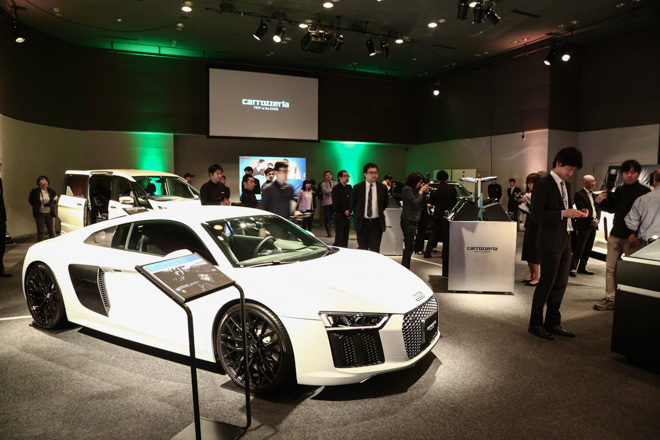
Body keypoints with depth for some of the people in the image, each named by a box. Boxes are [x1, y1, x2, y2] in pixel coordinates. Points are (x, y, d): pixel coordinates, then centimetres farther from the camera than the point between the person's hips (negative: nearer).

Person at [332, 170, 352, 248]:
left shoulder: (348, 188, 16)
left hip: (347, 216, 6)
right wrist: (345, 211, -6)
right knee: (339, 239, -9)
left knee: (345, 239, 6)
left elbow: (350, 202, 9)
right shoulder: (336, 188, -4)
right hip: (339, 216, -6)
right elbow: (338, 202, -11)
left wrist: (348, 211, -8)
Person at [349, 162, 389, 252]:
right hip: (362, 223, 0)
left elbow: (385, 204, 15)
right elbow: (352, 204, 9)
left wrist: (379, 213, 12)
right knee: (362, 249, 9)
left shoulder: (382, 188, 1)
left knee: (375, 250, -1)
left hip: (377, 222, 0)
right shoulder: (357, 188, -2)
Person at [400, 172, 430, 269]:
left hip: (412, 221, 10)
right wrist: (421, 191, -7)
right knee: (409, 248, -8)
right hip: (408, 221, -10)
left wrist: (424, 192, 6)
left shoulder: (413, 189, 17)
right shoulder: (407, 189, -11)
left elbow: (421, 203, 17)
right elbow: (416, 203, -16)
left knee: (408, 247, 11)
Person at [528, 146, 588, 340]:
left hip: (565, 241, 8)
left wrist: (576, 213, 2)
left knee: (560, 284, 13)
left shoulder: (566, 185, 14)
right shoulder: (542, 184, -11)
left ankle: (552, 323, 26)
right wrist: (563, 213, -23)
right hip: (550, 242, -8)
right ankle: (535, 324, 13)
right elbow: (536, 215, -18)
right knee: (546, 283, -1)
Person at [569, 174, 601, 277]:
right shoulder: (579, 194, -6)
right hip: (584, 225, -8)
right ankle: (573, 268, -6)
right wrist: (591, 220, -14)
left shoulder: (594, 195, 19)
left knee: (588, 248, 9)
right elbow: (582, 210, -13)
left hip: (593, 225, 8)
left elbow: (598, 208, 16)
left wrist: (597, 220, 0)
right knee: (579, 248, -9)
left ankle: (582, 267, 16)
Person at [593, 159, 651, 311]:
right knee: (610, 268, 6)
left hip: (632, 238, -6)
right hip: (615, 235, 6)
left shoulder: (644, 192, -6)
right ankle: (610, 299, 14)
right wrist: (601, 202, 5)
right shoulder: (619, 191, 11)